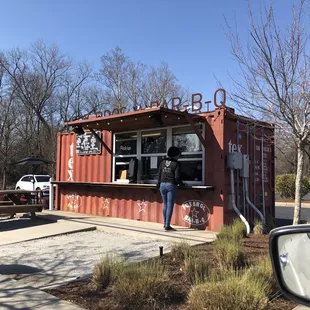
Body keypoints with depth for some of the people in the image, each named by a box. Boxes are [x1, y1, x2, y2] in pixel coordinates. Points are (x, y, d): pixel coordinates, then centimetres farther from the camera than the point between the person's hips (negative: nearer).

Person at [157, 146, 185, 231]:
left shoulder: (163, 162, 8)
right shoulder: (176, 164, -7)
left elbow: (159, 174, 11)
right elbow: (177, 177, -10)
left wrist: (159, 184, 21)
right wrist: (181, 183, 6)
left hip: (162, 185, 5)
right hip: (171, 185, -5)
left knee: (165, 205, 17)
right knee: (170, 206, -1)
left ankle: (165, 223, 24)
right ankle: (167, 226, -1)